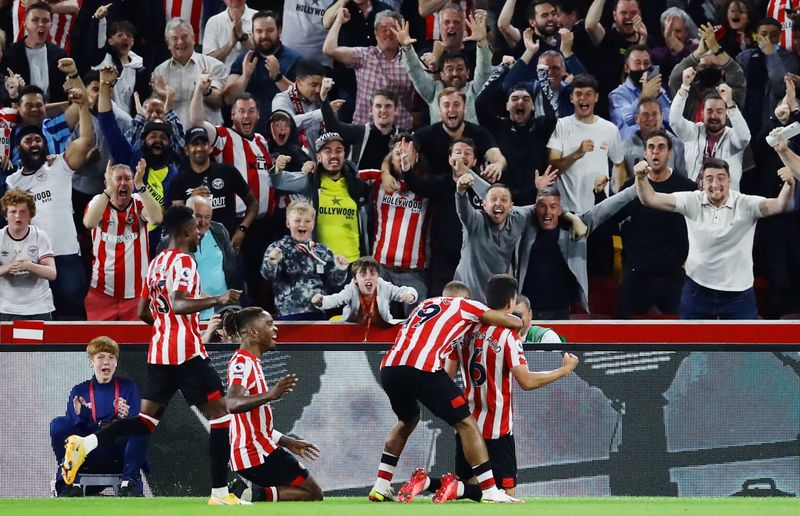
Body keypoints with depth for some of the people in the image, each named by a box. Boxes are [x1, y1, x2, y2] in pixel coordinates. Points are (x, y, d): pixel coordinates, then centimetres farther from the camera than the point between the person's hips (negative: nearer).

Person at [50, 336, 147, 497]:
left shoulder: (128, 387, 10)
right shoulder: (79, 391, 10)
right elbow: (71, 430, 1)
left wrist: (126, 418, -23)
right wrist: (80, 416, -20)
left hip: (120, 456, 0)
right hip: (88, 458, 0)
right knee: (59, 425, -22)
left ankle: (129, 482, -26)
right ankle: (70, 482, -20)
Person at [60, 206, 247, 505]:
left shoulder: (156, 263, 16)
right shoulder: (184, 261, -10)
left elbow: (143, 312, 21)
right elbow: (179, 303, -24)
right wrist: (216, 300, -27)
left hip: (158, 351, 8)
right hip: (186, 351, -8)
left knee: (147, 420, 8)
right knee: (220, 413, -1)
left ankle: (85, 444, -12)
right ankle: (220, 492, -4)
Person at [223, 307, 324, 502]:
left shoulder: (250, 362, 19)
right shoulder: (243, 362, -13)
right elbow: (232, 404, -32)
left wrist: (289, 442, 28)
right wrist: (271, 394, -46)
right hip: (257, 453, -10)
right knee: (312, 494, -4)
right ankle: (254, 494, -17)